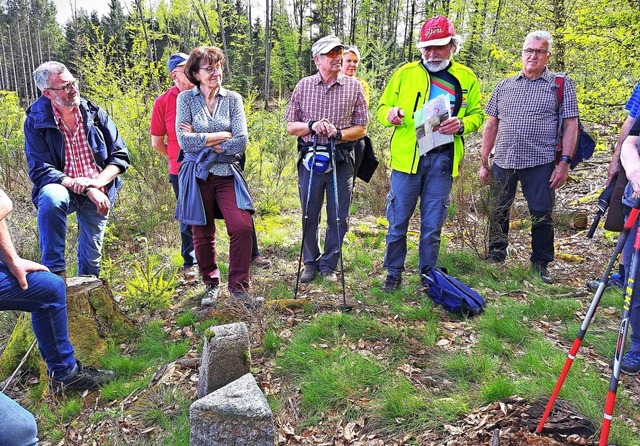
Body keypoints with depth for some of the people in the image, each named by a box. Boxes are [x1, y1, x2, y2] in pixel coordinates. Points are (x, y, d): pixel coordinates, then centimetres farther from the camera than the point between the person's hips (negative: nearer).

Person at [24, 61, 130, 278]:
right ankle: (54, 271, -24)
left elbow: (120, 156, -1)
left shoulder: (95, 114, -3)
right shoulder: (36, 122, -8)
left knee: (91, 256, 6)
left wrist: (96, 183, -18)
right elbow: (40, 171, -14)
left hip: (98, 193, 2)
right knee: (51, 197, -37)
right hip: (62, 189, -2)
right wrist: (84, 188, -25)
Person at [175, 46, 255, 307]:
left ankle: (238, 285, 2)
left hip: (227, 173, 0)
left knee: (242, 226, -14)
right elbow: (184, 141, -12)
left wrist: (201, 140, -10)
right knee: (203, 234, 9)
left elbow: (241, 142, -9)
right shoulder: (186, 98, 1)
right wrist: (223, 135, -11)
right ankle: (211, 284, 29)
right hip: (197, 175, 0)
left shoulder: (233, 99, 2)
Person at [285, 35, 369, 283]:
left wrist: (339, 133, -15)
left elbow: (361, 128, 3)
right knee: (309, 216, 8)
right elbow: (290, 127, 5)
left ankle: (329, 265, 22)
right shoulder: (303, 86, 5)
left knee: (339, 218, 5)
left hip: (342, 160, 0)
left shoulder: (354, 87, 3)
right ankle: (311, 263, 26)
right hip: (310, 158, 1)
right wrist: (311, 125, -14)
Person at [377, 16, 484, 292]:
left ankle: (428, 275, 23)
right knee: (398, 220, 3)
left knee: (433, 224, 8)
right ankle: (394, 273, 19)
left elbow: (477, 115, 12)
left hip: (442, 159, 1)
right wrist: (390, 114, -16)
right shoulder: (405, 73, 5)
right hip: (407, 156, -1)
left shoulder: (466, 78, 8)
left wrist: (461, 124, -11)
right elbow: (383, 106, 9)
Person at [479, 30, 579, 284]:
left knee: (542, 216, 1)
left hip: (540, 165, -3)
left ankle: (540, 265, 17)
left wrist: (565, 162, -10)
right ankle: (494, 260, 24)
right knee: (498, 215, 9)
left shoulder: (561, 85, 5)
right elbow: (491, 125, 13)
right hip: (503, 163, 3)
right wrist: (484, 162, 8)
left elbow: (571, 125, 0)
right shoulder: (505, 86, 13)